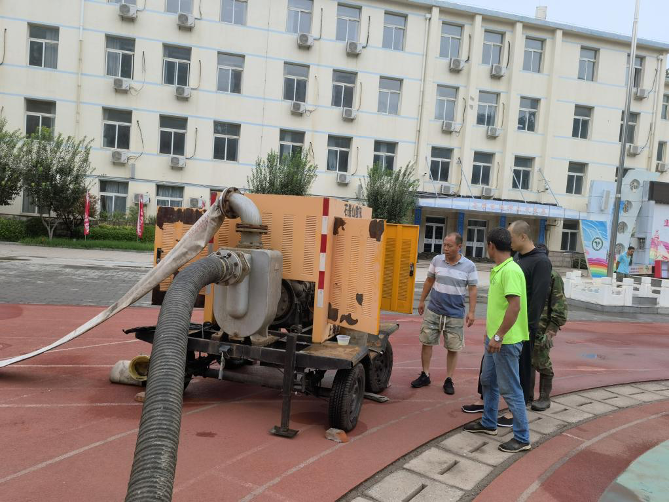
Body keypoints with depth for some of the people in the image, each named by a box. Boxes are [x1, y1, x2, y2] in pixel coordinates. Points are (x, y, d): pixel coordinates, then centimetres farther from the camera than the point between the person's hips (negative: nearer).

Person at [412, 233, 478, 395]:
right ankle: (425, 375, 22)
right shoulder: (437, 260, -1)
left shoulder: (469, 266, -8)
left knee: (453, 348, 5)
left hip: (455, 315, -2)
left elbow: (472, 290, -5)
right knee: (426, 342, 7)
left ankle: (449, 380, 18)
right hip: (433, 311, 2)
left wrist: (471, 312, -10)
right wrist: (422, 301, 12)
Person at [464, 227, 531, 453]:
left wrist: (499, 336, -25)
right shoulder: (498, 270, 10)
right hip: (494, 337, 10)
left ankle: (522, 438, 10)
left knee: (510, 389, -2)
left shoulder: (511, 271, -20)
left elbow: (515, 307, -27)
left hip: (506, 341, -10)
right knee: (488, 381, 20)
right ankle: (489, 423, 36)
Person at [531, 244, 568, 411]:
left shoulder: (553, 276, -7)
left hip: (541, 329, -6)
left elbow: (559, 305, -10)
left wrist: (552, 329, -15)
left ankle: (545, 397, 13)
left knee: (542, 363, 1)